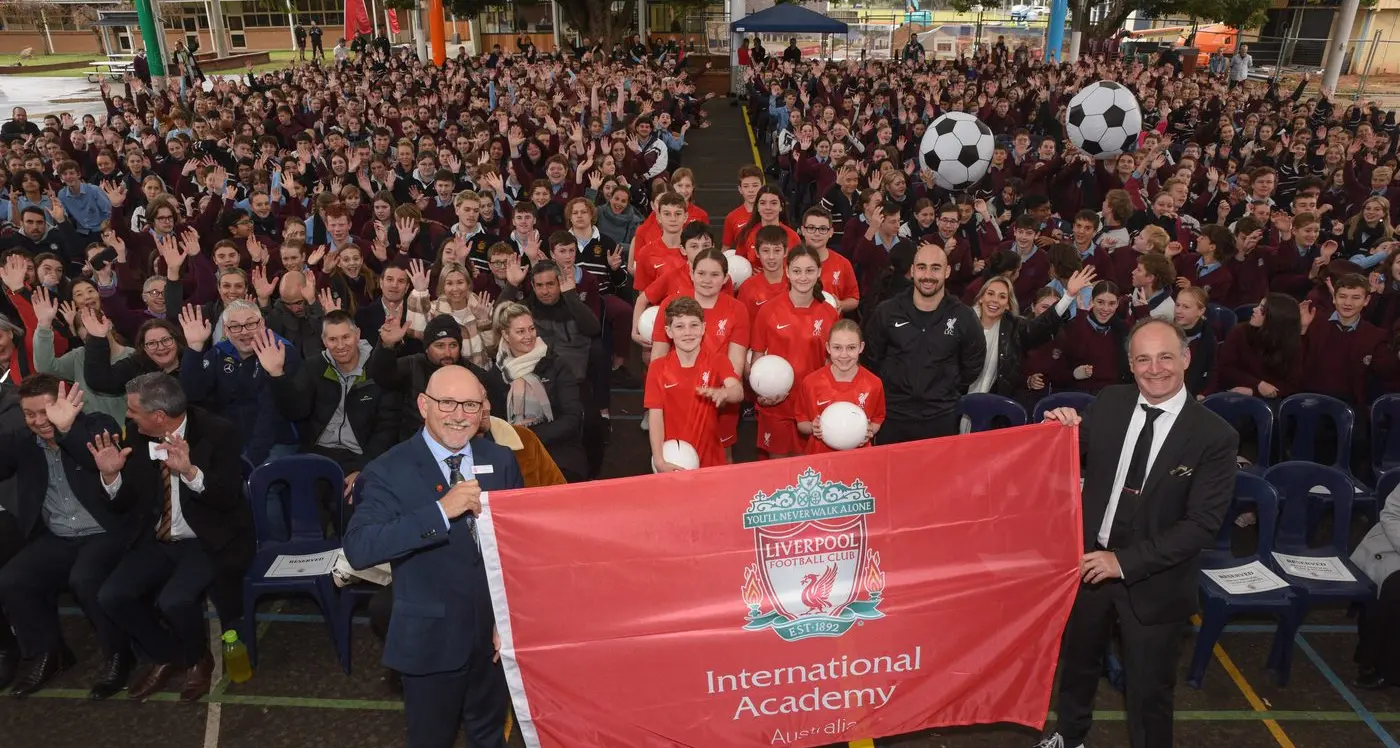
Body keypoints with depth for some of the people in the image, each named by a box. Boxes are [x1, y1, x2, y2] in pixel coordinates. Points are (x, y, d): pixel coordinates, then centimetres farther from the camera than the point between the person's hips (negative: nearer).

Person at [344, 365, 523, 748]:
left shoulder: (501, 461, -3)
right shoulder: (388, 472, -15)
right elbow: (357, 549, -28)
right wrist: (441, 510, -35)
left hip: (495, 632, 3)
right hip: (430, 639, -3)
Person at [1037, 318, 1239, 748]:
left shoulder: (1215, 437, -15)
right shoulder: (1108, 403, -6)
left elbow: (1203, 525, -18)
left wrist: (1125, 562, -22)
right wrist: (1061, 432, -17)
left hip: (1153, 581, -4)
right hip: (1090, 562, 4)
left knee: (1150, 690, 14)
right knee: (1077, 661, 25)